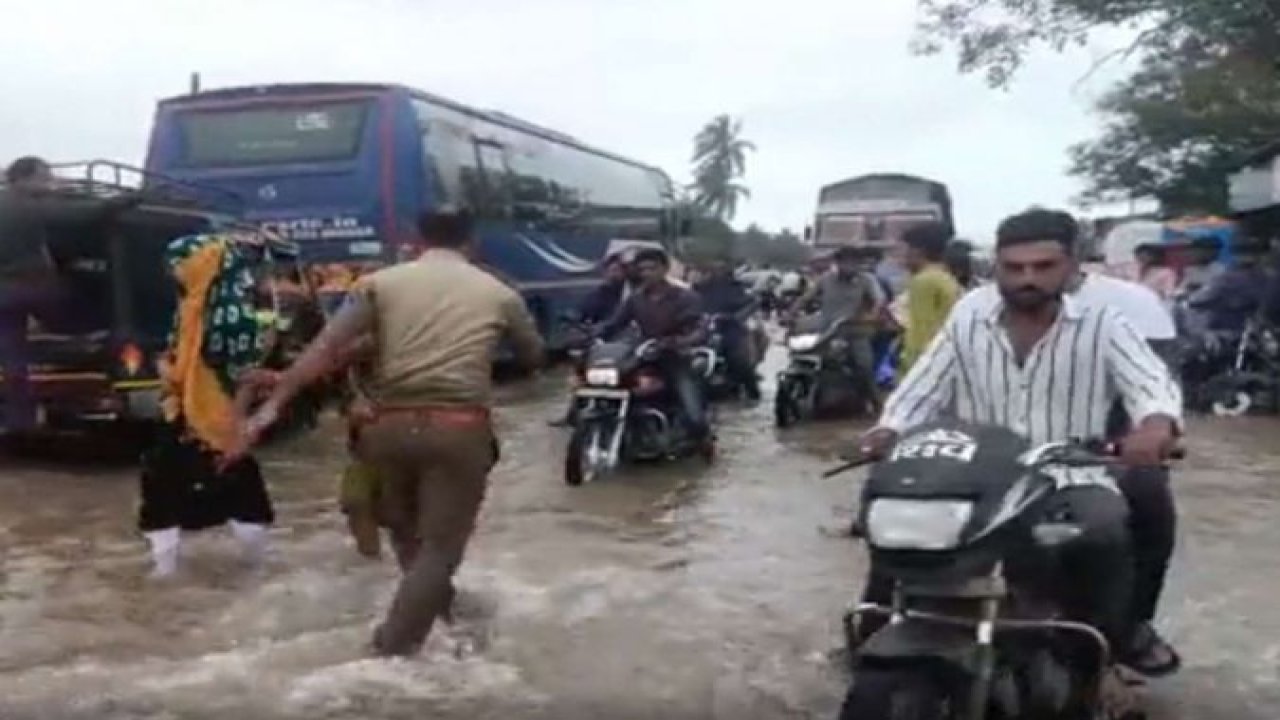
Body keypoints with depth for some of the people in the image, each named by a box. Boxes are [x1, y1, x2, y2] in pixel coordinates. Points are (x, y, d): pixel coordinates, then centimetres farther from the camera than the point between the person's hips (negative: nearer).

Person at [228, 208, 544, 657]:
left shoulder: (381, 282, 8)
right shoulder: (499, 293, 10)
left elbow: (325, 348, -4)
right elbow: (534, 357, 24)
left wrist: (273, 405, -4)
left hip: (392, 424, 2)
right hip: (458, 427, -2)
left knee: (404, 528, 26)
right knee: (440, 545, 3)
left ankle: (433, 605, 45)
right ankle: (390, 652, -4)